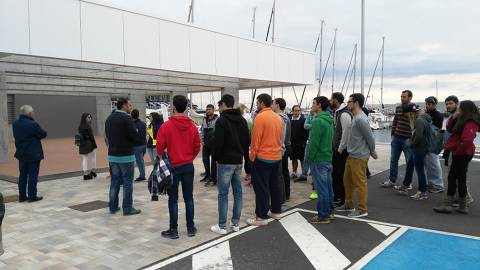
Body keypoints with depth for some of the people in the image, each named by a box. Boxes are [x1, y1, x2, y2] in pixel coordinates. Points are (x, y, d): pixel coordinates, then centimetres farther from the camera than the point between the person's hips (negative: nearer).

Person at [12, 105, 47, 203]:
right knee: (33, 175, 2)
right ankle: (32, 196, 6)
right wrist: (36, 136, 10)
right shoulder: (33, 124, -20)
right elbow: (43, 134, -10)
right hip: (33, 154, -7)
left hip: (21, 154, 7)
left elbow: (15, 136, 14)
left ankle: (22, 196, 19)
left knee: (22, 175, 14)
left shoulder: (15, 124, 3)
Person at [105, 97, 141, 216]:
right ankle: (127, 208, 4)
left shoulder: (109, 118, 10)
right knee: (127, 182, 0)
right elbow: (135, 136, -18)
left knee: (114, 181, 14)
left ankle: (113, 207, 20)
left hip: (112, 155, 7)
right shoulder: (127, 118, -14)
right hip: (126, 156, -7)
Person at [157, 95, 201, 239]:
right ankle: (191, 228, 17)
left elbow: (160, 147, -9)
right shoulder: (192, 126, -1)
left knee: (173, 199, 5)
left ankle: (173, 230, 11)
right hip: (188, 166, 3)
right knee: (189, 198, 11)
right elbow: (197, 147, 2)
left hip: (173, 166, -3)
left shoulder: (166, 126, -12)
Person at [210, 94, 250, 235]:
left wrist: (216, 157, -1)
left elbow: (218, 143, -17)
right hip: (238, 161, 7)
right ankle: (236, 223, 18)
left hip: (225, 162, -7)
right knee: (238, 192, 10)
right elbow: (247, 141, 11)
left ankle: (222, 226, 4)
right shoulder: (242, 120, 10)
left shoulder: (221, 121, -12)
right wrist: (242, 155, 15)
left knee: (223, 194, -1)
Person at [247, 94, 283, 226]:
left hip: (262, 158, -7)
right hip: (276, 157, 8)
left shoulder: (260, 117, -15)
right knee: (274, 185, 17)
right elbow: (279, 138, 11)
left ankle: (262, 217, 3)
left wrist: (252, 157, -6)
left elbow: (255, 140, -15)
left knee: (261, 188, -1)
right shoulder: (278, 118, 7)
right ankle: (276, 211, 27)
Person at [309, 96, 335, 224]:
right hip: (328, 158, 9)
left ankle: (323, 216, 6)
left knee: (321, 187, -2)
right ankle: (329, 211, 26)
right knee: (328, 186, 15)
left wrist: (309, 158, -10)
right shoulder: (329, 121, 11)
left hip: (319, 159, -9)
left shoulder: (318, 121, -18)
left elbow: (314, 142, -20)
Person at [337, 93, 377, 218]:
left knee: (360, 183, -1)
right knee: (347, 180, 18)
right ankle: (349, 205, 30)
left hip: (359, 157, -10)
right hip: (352, 155, 10)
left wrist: (372, 152, -2)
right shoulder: (355, 117, 12)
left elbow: (370, 137, -16)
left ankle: (362, 209, 10)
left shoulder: (361, 119, -20)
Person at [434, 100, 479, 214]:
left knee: (460, 178, -3)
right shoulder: (463, 121, 13)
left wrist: (457, 151, -18)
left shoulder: (471, 123, -18)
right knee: (452, 177, 12)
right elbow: (450, 129, 16)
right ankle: (448, 204, 18)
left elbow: (467, 140, -29)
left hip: (463, 154, -10)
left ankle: (463, 206, 5)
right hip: (459, 153, 10)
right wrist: (453, 118, 2)